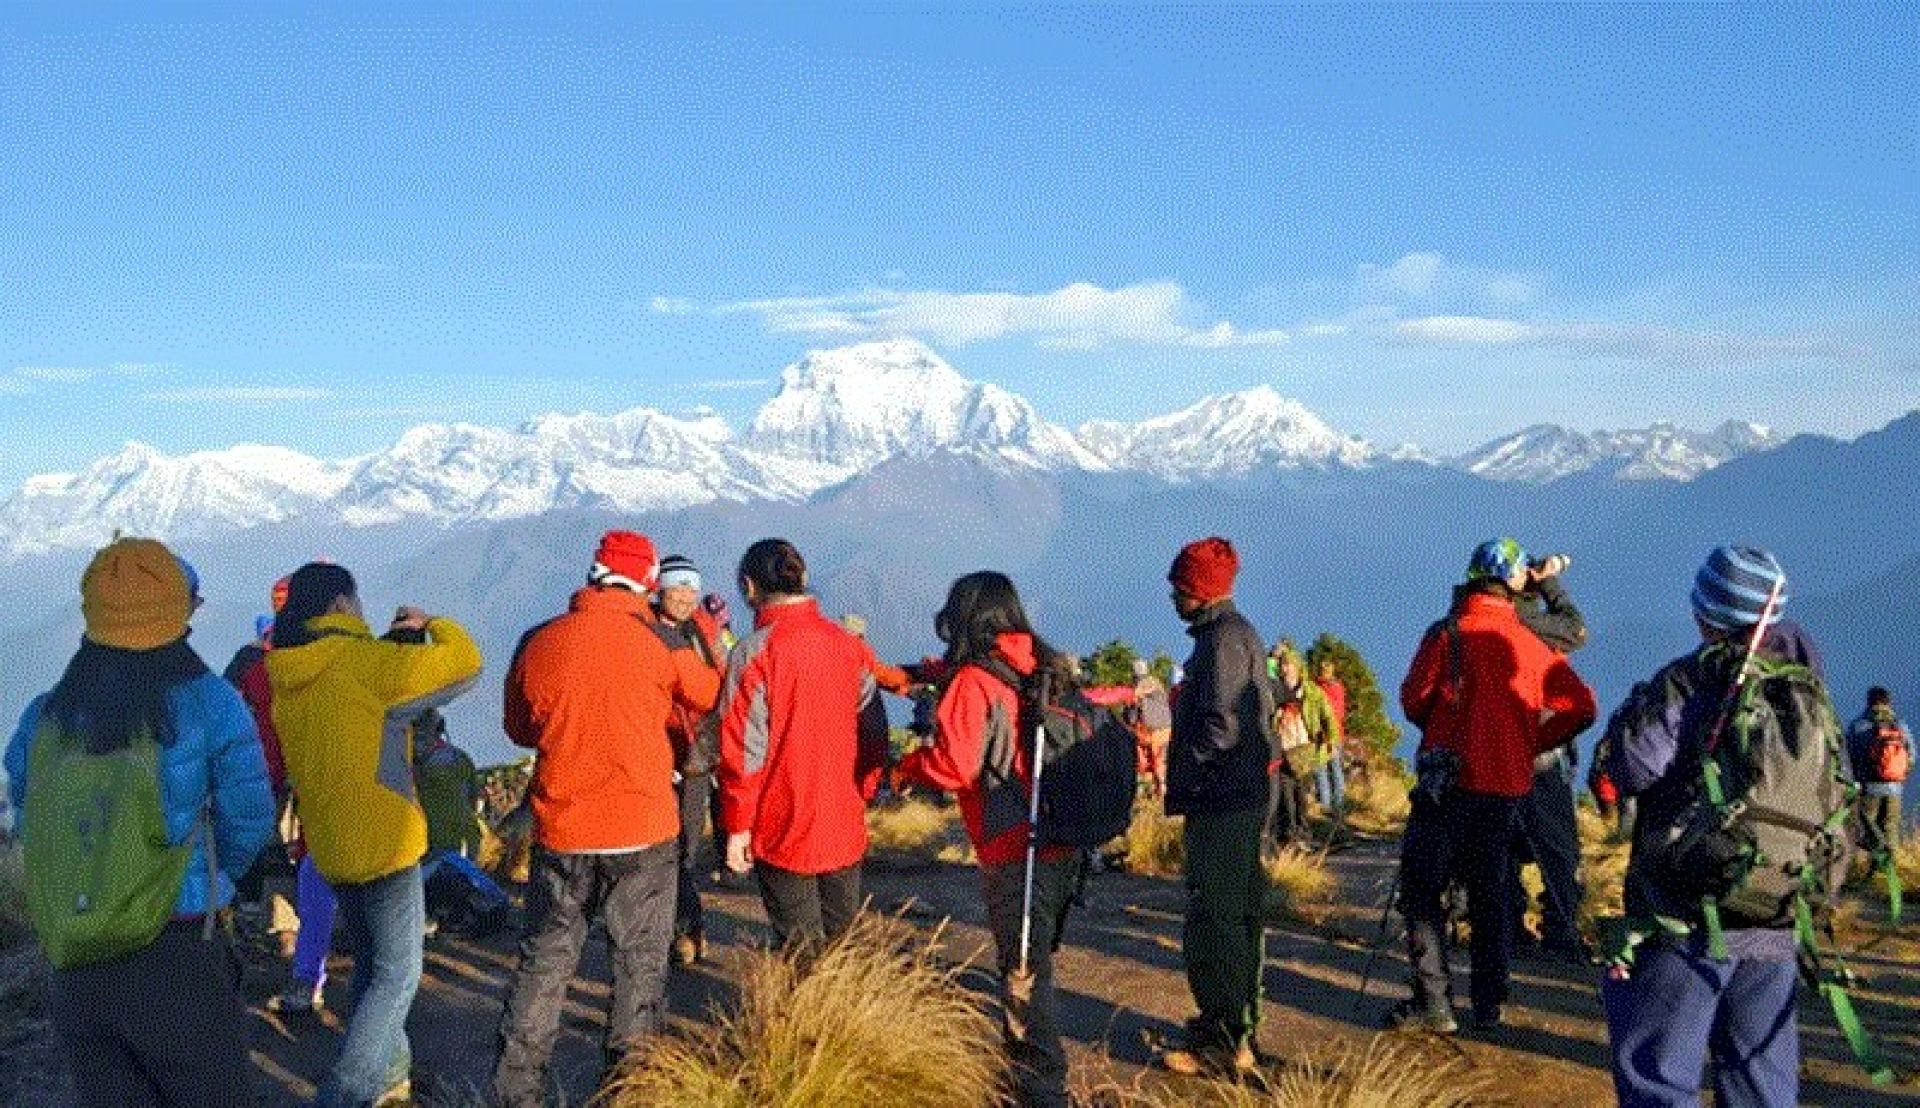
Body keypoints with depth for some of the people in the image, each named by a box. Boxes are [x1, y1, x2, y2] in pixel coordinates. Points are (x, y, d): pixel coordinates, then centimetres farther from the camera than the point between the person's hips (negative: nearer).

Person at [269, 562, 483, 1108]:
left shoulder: (287, 677, 6)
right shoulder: (363, 660, -17)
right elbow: (463, 662, -15)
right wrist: (431, 624, 3)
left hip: (329, 845, 8)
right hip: (383, 842, -8)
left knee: (370, 963, 24)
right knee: (396, 976, 2)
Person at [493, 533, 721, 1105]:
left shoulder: (537, 643, -1)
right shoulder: (662, 641, -9)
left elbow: (520, 729, 14)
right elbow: (712, 698, 9)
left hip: (560, 833, 3)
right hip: (643, 833, -2)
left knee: (544, 962, 14)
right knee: (640, 964, 12)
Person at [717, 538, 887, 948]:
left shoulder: (754, 653, -14)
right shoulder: (850, 645, 1)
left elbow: (742, 748, -13)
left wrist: (737, 825, -5)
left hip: (784, 831, -4)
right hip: (846, 826, 5)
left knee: (800, 953, 7)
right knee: (843, 941, 17)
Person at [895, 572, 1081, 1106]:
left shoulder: (974, 680, -13)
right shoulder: (1047, 670, 8)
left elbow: (952, 766, -19)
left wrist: (907, 763, 2)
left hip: (1015, 851, -7)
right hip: (1063, 842, 8)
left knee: (1023, 972, 3)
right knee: (1037, 959, 22)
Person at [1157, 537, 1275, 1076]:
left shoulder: (1223, 637, -15)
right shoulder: (1240, 633, 17)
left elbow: (1220, 727, -23)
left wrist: (1180, 782, -11)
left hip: (1219, 803, -11)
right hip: (1242, 797, 11)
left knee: (1213, 918, -6)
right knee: (1237, 913, 16)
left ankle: (1225, 1040, 0)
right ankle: (1236, 1024, 27)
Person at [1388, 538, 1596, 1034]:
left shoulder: (1449, 632, -7)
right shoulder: (1531, 643, 4)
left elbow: (1413, 701, -7)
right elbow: (1581, 706, 3)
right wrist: (1533, 743, 13)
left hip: (1450, 782, -4)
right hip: (1507, 786, 5)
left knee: (1422, 888, 3)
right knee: (1490, 892, 15)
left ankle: (1433, 1003, -1)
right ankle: (1488, 1006, 20)